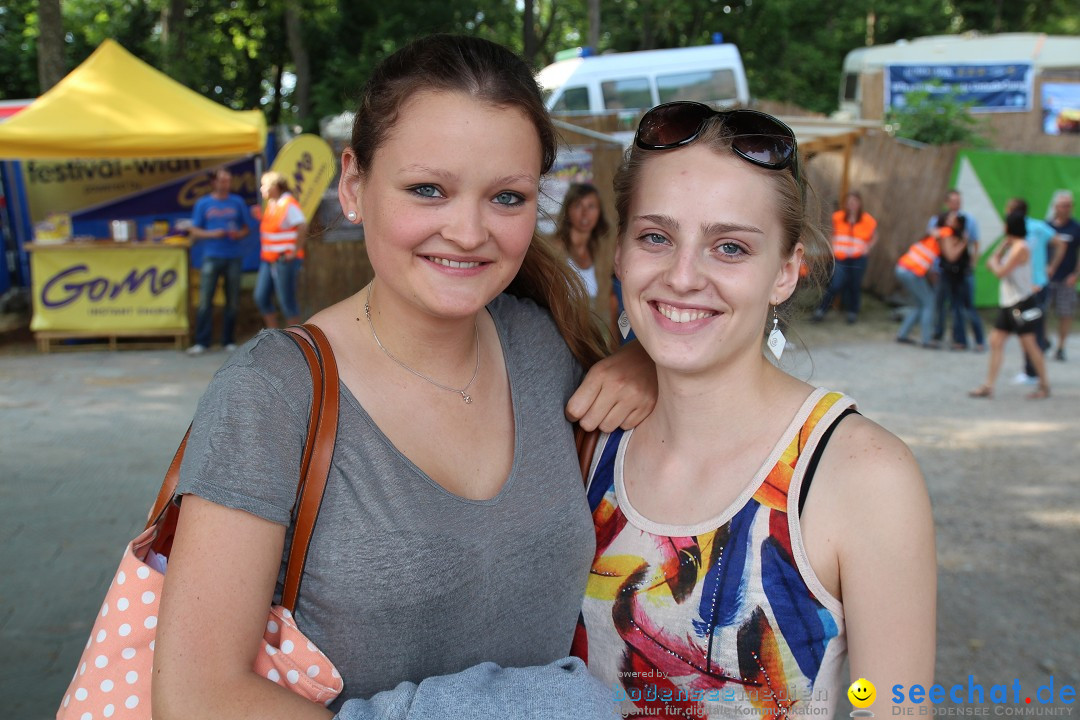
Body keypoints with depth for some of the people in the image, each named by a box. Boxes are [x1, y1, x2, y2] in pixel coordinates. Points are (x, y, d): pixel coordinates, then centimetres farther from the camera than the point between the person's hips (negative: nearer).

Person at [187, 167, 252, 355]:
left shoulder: (238, 202, 9)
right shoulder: (203, 203, 6)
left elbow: (246, 228, 13)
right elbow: (194, 232, 6)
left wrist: (238, 234, -9)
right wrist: (212, 234, -11)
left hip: (234, 257, 1)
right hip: (211, 257, -1)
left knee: (232, 301, 4)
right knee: (205, 300, -7)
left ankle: (229, 341, 14)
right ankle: (201, 342, -2)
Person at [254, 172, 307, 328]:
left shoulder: (288, 204, -14)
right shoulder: (271, 204, 14)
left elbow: (302, 226, -23)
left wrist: (295, 251, -21)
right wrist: (260, 217, 9)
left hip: (285, 260, -9)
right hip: (269, 260, 9)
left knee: (287, 301, -3)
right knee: (261, 297, 8)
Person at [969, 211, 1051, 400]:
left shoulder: (1021, 248, -17)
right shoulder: (1012, 246, 12)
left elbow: (1000, 272, -18)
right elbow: (996, 261, 14)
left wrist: (993, 263, 2)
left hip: (1022, 303, -9)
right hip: (1008, 303, 9)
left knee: (1029, 344, -1)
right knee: (995, 341, 4)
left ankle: (1044, 386, 12)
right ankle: (988, 386, 4)